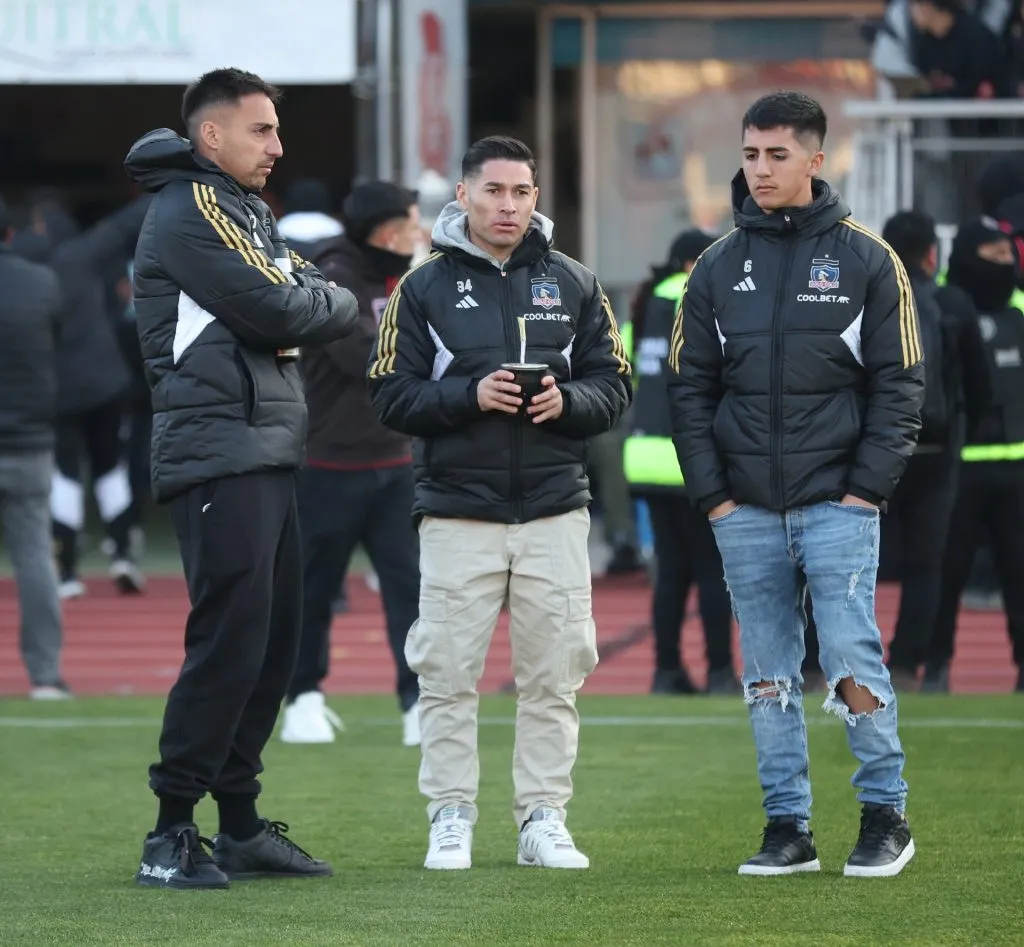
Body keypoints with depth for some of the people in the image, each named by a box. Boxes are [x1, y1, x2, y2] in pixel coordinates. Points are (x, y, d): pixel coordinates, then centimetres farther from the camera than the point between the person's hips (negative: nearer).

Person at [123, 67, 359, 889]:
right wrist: (328, 303, 2)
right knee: (229, 639, -13)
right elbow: (276, 312, -17)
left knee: (274, 638, 9)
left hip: (267, 457, 10)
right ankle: (171, 835, -10)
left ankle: (240, 823, 15)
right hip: (219, 456, -10)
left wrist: (310, 301, -5)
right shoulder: (190, 211, -9)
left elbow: (331, 308, 15)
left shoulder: (246, 212, 22)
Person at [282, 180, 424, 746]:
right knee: (314, 588, 5)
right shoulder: (333, 282, -13)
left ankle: (420, 704, -7)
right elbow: (370, 358, -24)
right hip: (330, 465, -6)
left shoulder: (399, 281, 12)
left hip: (391, 464, 6)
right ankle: (305, 698, 20)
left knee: (410, 583, -5)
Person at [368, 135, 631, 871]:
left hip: (555, 509, 2)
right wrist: (470, 396, -15)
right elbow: (393, 396, 0)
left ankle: (544, 818, 8)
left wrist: (567, 401, -11)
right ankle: (452, 818, 5)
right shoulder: (424, 288, 5)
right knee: (449, 673, -2)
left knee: (554, 674, 1)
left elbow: (614, 388, 9)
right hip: (457, 511, -2)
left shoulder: (574, 284, 11)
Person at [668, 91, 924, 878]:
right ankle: (788, 827, 11)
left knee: (852, 656, -8)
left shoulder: (867, 260, 1)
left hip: (837, 503, -3)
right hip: (745, 510, 3)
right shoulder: (718, 267, 8)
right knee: (769, 672, 5)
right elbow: (691, 385, 9)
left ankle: (886, 815, 5)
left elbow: (899, 383, 0)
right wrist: (711, 490, 0)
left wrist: (868, 486, -8)